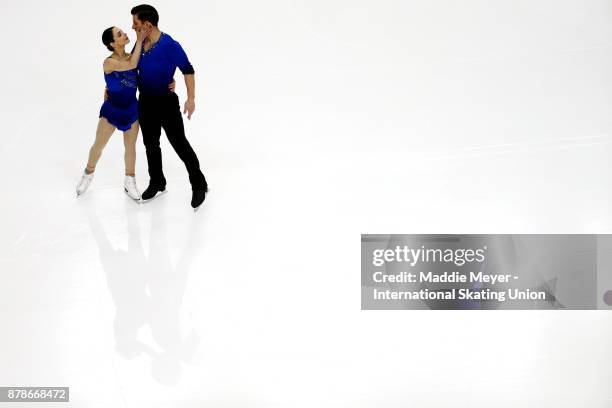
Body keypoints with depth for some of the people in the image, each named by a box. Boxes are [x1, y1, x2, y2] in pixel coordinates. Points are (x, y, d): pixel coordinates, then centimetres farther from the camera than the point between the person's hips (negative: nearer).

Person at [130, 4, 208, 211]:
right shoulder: (140, 44, 0)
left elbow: (188, 70, -13)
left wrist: (191, 98, -20)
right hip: (145, 102, 6)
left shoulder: (170, 46, -19)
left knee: (180, 144, -4)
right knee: (151, 144, 16)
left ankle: (199, 185, 7)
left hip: (167, 103, -6)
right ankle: (156, 182, 32)